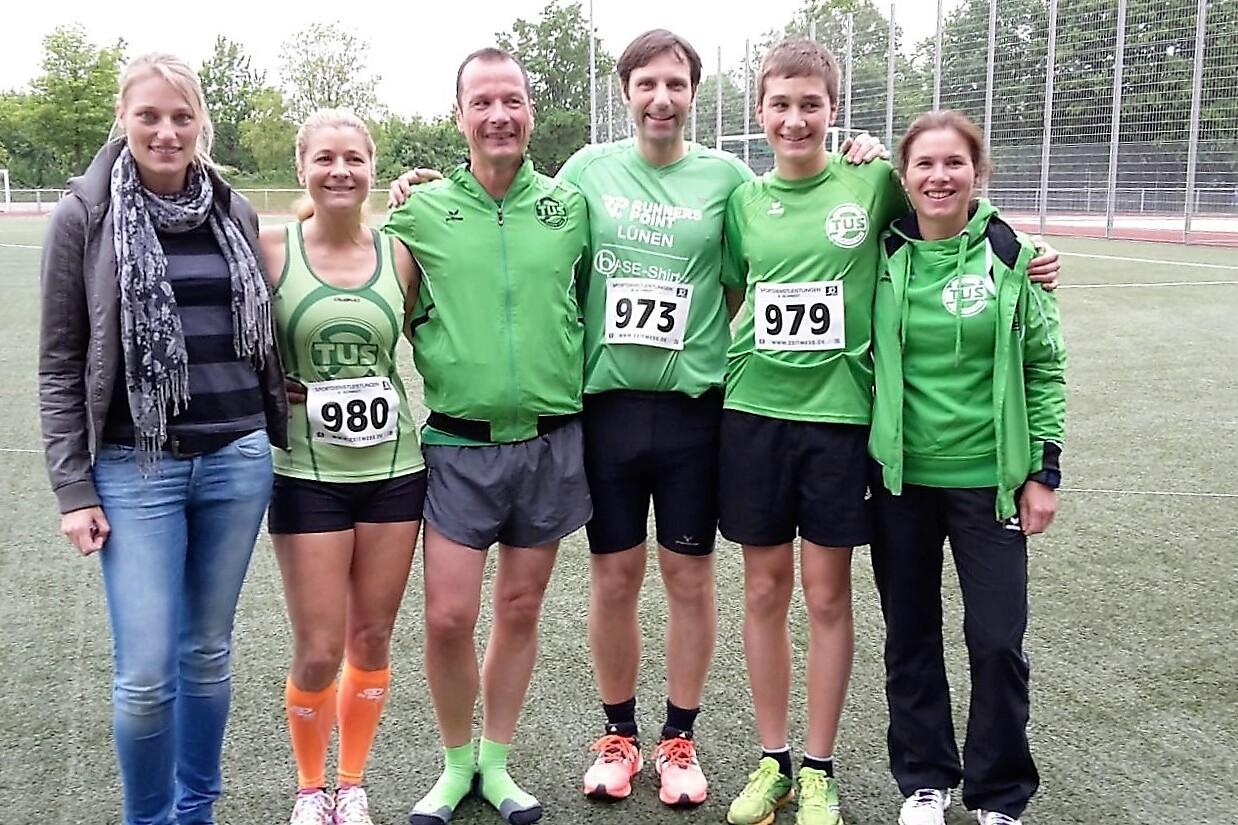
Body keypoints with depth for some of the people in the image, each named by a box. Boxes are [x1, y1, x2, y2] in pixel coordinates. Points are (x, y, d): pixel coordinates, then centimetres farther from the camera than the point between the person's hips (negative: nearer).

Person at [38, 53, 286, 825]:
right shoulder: (84, 216, -3)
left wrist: (276, 436, 11)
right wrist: (73, 487, -6)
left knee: (209, 652, 13)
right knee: (146, 674, -3)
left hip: (238, 460, 3)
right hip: (135, 469, -3)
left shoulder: (236, 210, 6)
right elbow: (60, 364, -1)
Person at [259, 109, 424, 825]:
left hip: (393, 470, 3)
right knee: (319, 651, 1)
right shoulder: (271, 247, -5)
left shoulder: (398, 253, 2)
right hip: (308, 474, -2)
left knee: (373, 639, 12)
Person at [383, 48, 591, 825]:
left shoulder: (570, 206, 1)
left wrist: (573, 378, 6)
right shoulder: (421, 210, -2)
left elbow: (590, 300, 15)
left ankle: (497, 762, 28)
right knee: (448, 617, -3)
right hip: (459, 445, -1)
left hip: (551, 442, 2)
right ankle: (456, 762, 22)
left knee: (521, 609, 11)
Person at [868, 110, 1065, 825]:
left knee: (997, 640, 1)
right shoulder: (884, 256, 0)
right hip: (900, 477, 2)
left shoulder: (1011, 256, -4)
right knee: (910, 637, 12)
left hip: (988, 477, -2)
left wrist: (1043, 470, -2)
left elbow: (1045, 368, 0)